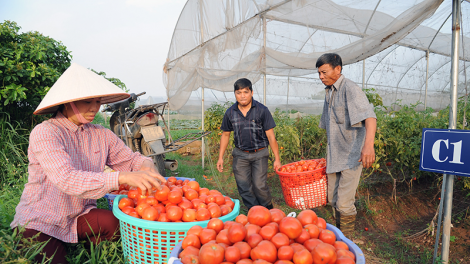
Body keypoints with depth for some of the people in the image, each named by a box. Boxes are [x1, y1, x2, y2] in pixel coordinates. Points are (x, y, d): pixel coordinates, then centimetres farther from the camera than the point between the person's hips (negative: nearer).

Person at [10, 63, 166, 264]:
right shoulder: (44, 133, -18)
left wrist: (146, 165, -21)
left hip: (79, 217, 4)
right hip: (40, 222, -4)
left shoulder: (101, 135, -1)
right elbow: (67, 179, -33)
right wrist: (122, 177, -46)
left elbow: (129, 159, 5)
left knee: (121, 224, -21)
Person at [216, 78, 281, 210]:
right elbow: (225, 135, 11)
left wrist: (277, 158, -6)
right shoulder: (230, 113, 0)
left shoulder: (262, 110, -8)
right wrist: (221, 157, 9)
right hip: (240, 154, 3)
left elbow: (271, 136, -5)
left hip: (259, 154, -3)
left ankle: (268, 210, 17)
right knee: (243, 186, 2)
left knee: (259, 185, -9)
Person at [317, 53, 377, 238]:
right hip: (334, 157, 8)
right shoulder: (329, 92, 12)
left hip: (351, 156, -8)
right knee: (333, 200, 15)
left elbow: (369, 117, -30)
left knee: (344, 203, -7)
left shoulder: (350, 89, -15)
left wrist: (368, 144, -46)